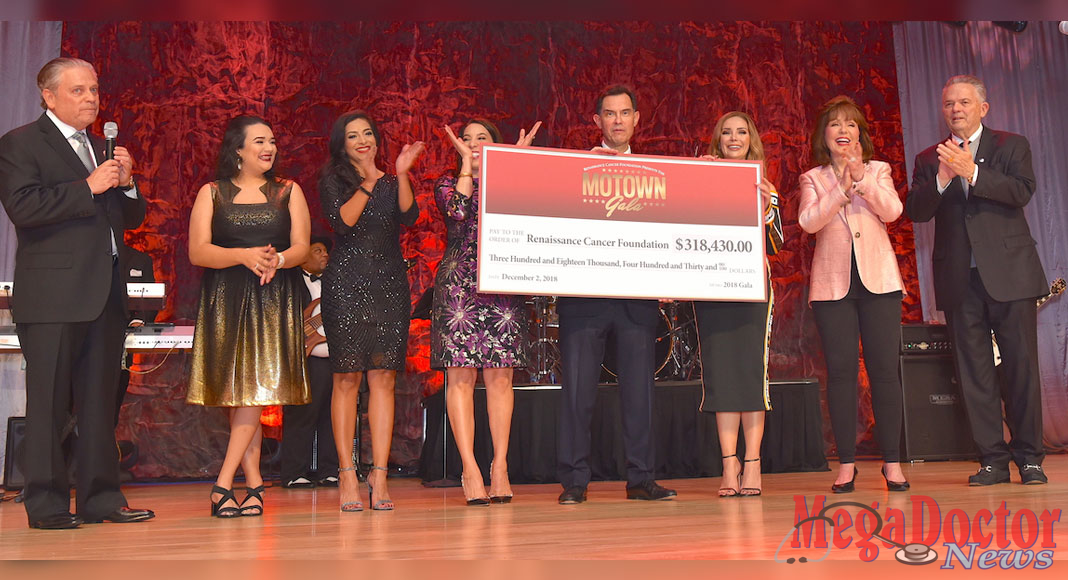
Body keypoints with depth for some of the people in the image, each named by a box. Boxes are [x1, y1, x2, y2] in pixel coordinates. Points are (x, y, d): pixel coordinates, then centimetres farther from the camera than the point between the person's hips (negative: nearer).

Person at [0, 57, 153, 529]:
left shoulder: (103, 148, 21)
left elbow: (132, 217, 21)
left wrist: (126, 183, 2)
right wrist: (88, 187, -15)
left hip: (105, 293, 7)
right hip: (53, 294, -6)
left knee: (100, 401, 9)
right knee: (48, 402, -2)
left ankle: (101, 498, 15)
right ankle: (46, 504, 7)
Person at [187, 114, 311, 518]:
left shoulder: (288, 191, 14)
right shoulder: (212, 193, 10)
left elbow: (301, 246, 4)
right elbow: (197, 252, -1)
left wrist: (278, 260, -19)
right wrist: (244, 255, -18)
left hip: (274, 301, 0)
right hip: (225, 302, 0)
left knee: (258, 387, -9)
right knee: (237, 392, -2)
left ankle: (223, 483, -5)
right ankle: (253, 483, 6)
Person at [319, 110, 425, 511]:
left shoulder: (392, 183, 16)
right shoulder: (333, 180, 9)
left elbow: (408, 216, -3)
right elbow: (342, 221, -8)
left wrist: (402, 175, -14)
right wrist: (368, 182, -11)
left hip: (390, 284, 2)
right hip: (347, 283, -2)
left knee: (384, 377, -3)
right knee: (347, 377, -4)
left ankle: (379, 475, -2)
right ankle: (347, 475, 1)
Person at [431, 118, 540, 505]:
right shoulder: (449, 183, 14)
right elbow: (458, 211, -8)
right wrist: (466, 162, -2)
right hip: (459, 282, -1)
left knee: (500, 376, -1)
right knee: (461, 375, -7)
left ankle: (500, 466, 3)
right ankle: (470, 470, -5)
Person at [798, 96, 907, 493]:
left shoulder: (878, 171, 13)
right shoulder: (812, 179, 11)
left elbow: (892, 211, -5)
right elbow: (808, 222, -7)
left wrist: (861, 178, -16)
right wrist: (842, 189, -17)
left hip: (878, 280, 1)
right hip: (833, 283, 0)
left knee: (884, 368, -2)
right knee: (840, 370, -2)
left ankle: (892, 461, 7)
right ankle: (846, 463, 6)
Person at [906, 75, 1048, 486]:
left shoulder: (1010, 146, 8)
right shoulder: (929, 159, 13)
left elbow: (1022, 192, -10)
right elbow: (916, 211, 0)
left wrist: (972, 172, -21)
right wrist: (941, 180, -17)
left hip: (1009, 273, -2)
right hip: (960, 280, 2)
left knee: (1021, 365, 0)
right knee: (974, 371, 3)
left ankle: (1029, 456, 11)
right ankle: (993, 459, 10)